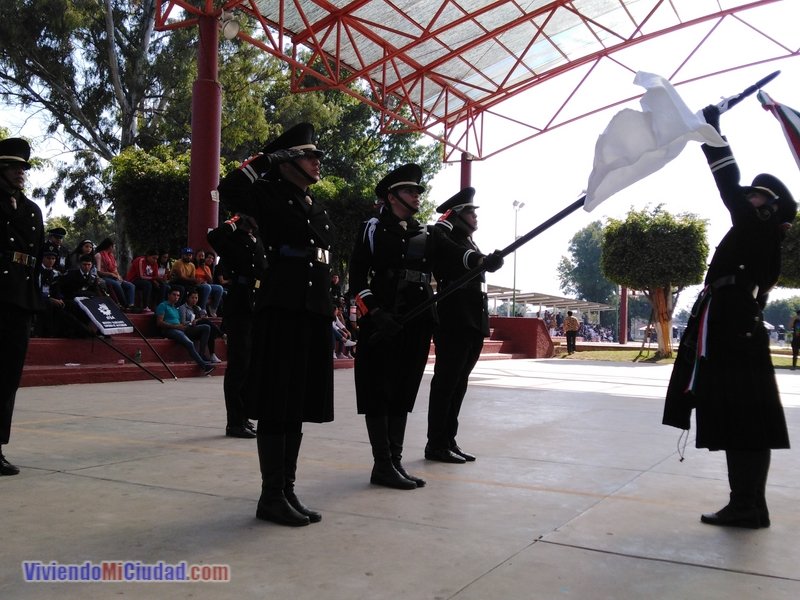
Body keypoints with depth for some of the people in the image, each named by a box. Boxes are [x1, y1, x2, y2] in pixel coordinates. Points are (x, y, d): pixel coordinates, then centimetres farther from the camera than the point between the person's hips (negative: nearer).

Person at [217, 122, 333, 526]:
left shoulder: (318, 211, 20)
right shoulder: (271, 195, 0)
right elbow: (229, 192, -20)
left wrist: (328, 316, 19)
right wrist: (266, 159, -8)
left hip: (314, 314, 8)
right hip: (281, 311, -8)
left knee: (299, 405, 10)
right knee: (277, 406, -4)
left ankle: (287, 490, 18)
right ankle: (271, 496, 3)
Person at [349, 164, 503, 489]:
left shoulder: (427, 235, 16)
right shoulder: (372, 229, 2)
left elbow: (455, 252, -3)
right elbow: (357, 276, -3)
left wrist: (481, 259, -24)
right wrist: (374, 312, -16)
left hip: (417, 324, 6)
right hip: (381, 323, -5)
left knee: (403, 393, 9)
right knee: (379, 392, -2)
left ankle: (395, 462, 16)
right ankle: (383, 466, 3)